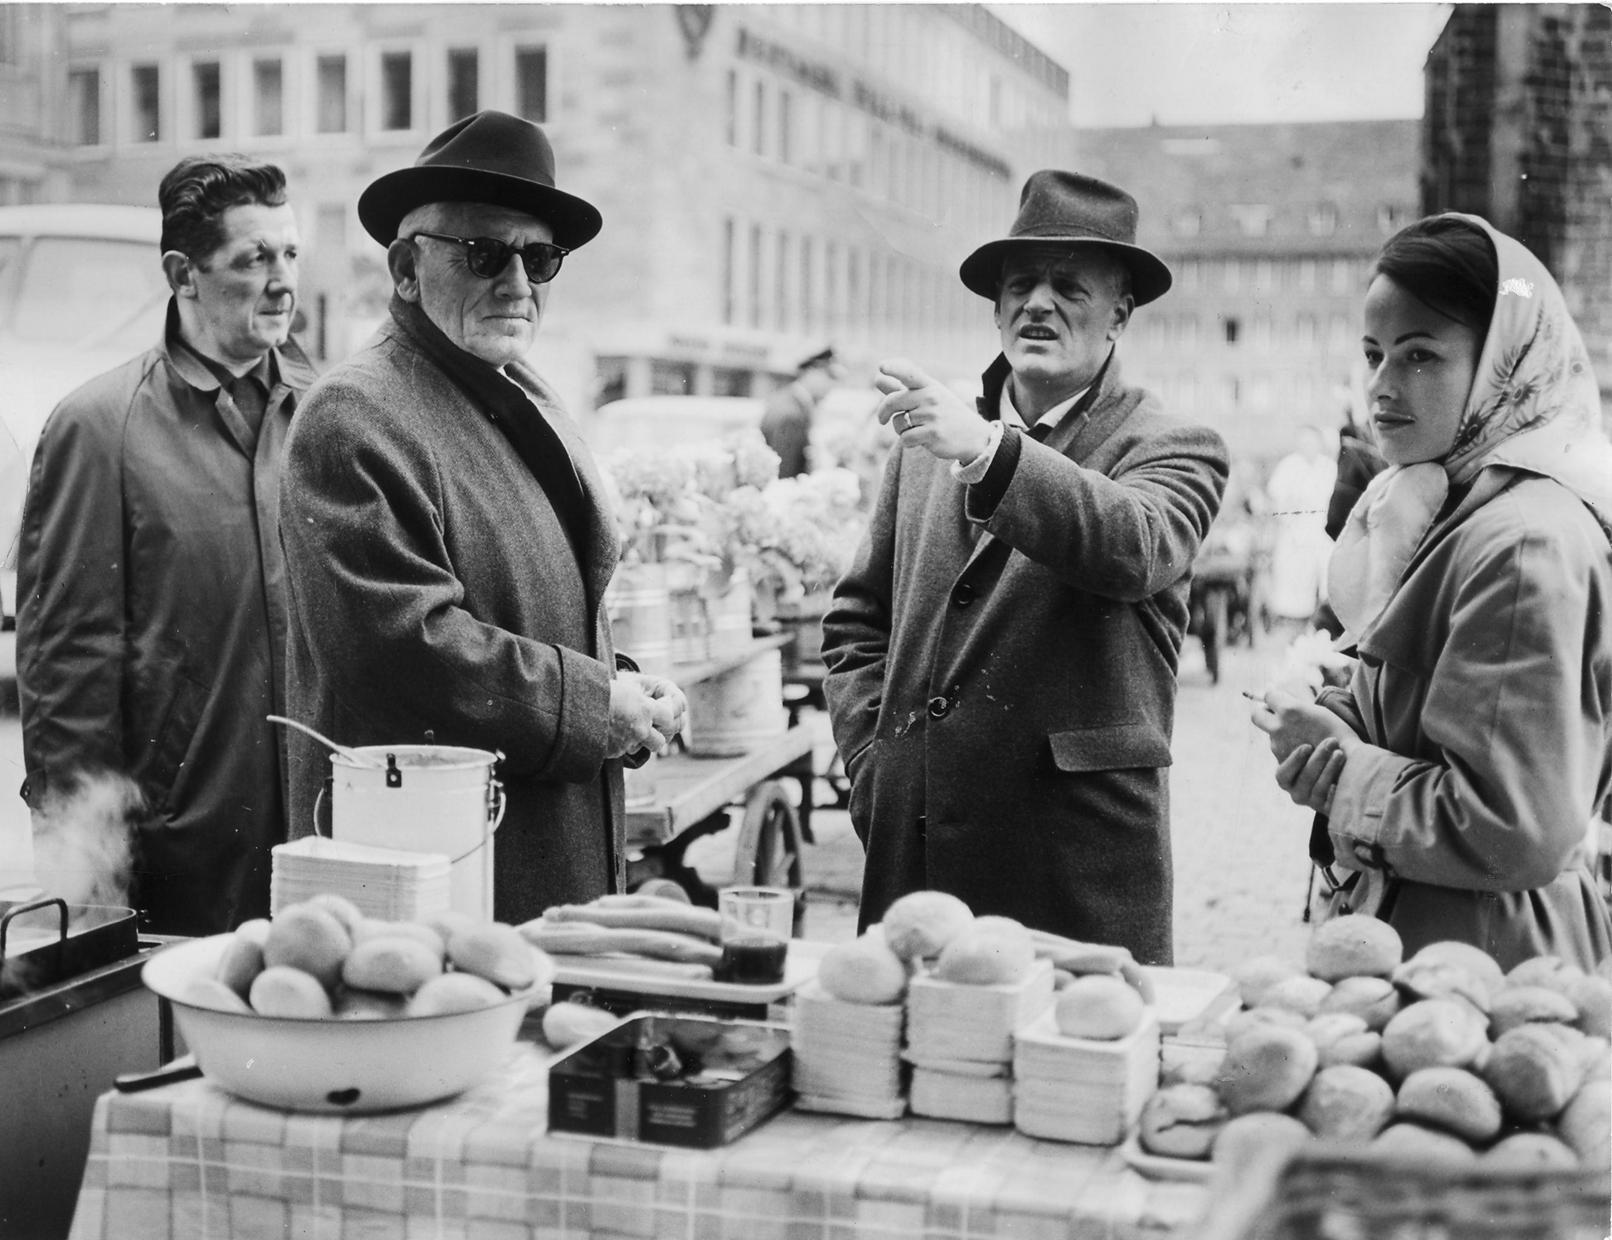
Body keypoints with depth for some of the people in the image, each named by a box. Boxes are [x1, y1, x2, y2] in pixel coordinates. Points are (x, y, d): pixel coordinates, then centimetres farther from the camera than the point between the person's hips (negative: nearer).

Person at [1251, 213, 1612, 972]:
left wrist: (1335, 766, -15)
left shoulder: (1527, 543, -21)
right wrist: (1337, 724, -1)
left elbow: (1517, 831, -25)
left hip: (1483, 971, -9)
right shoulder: (1434, 501, 9)